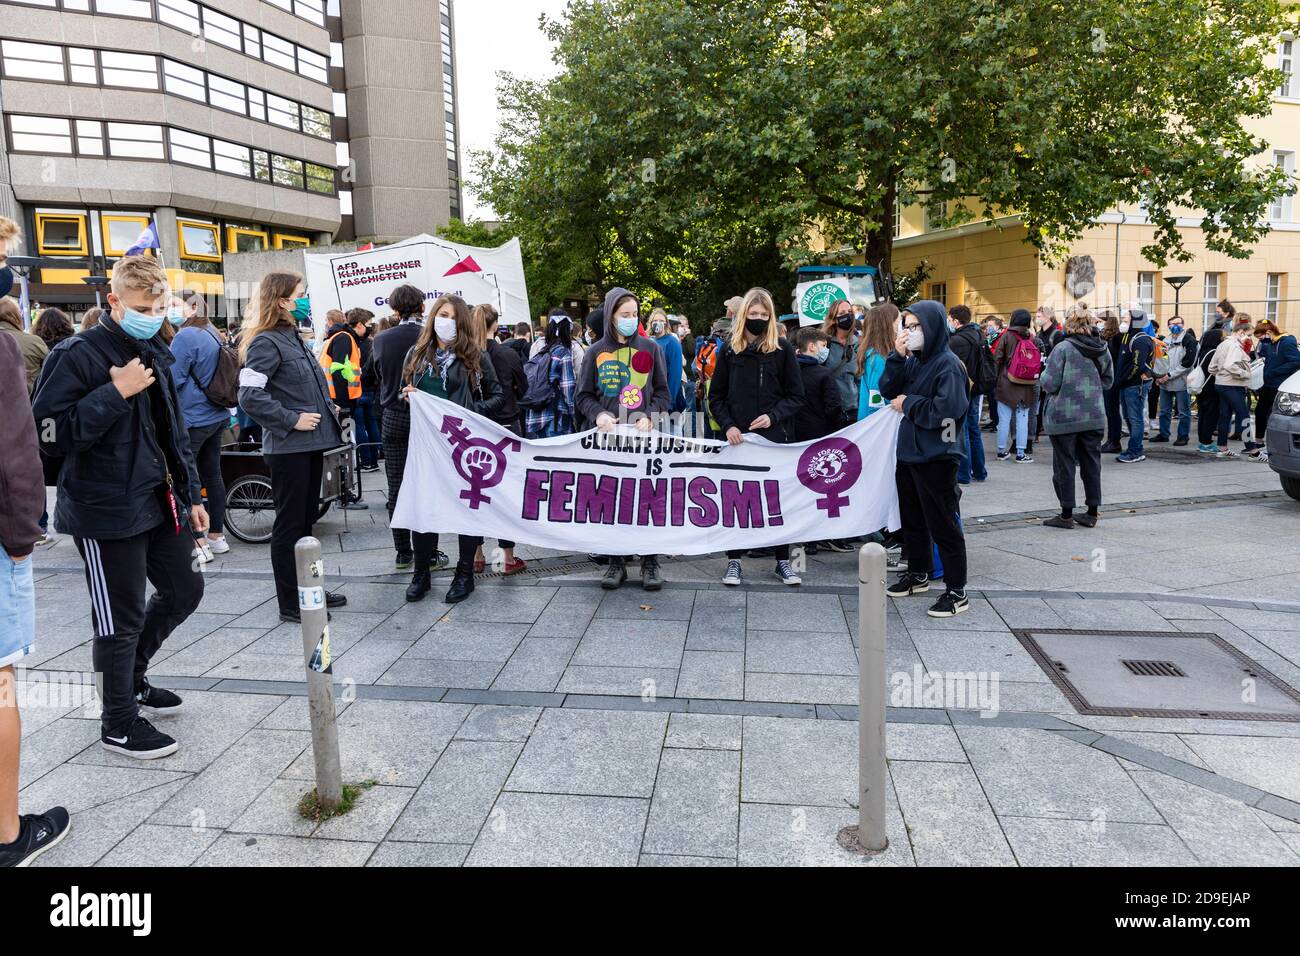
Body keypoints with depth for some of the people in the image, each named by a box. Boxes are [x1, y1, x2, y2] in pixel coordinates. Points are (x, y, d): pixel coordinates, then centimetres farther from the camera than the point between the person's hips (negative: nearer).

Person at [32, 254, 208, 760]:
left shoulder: (156, 354, 11)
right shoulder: (77, 356, -12)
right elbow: (50, 434, -20)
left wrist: (191, 496, 16)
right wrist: (115, 393, -24)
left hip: (159, 503, 8)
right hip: (107, 511, -8)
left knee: (184, 590, 17)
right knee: (122, 619, 2)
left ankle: (131, 677, 39)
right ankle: (119, 724, 20)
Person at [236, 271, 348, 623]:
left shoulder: (293, 337, 15)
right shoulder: (266, 342, -13)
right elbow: (249, 396, -22)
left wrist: (328, 407, 12)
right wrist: (291, 420, -20)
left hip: (310, 444, 9)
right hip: (289, 448, -9)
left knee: (307, 519, 16)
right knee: (289, 524, 0)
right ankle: (290, 604, 10)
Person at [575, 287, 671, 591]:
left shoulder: (650, 349, 7)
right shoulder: (596, 352, 7)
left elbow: (662, 392, 9)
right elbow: (583, 395, 10)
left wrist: (649, 417, -7)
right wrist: (598, 415, -9)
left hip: (644, 436, -1)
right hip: (609, 436, 1)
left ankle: (650, 562, 9)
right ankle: (616, 562, 14)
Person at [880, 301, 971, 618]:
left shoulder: (948, 364, -14)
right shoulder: (913, 361, 9)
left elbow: (945, 410, -23)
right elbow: (888, 390, 4)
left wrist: (908, 404, -10)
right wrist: (897, 357, -8)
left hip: (936, 457, -8)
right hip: (909, 452, 8)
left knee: (942, 524, -2)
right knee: (912, 519, 18)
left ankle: (956, 591, 6)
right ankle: (917, 574, 34)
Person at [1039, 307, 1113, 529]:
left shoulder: (1063, 348, -14)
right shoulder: (1102, 349, 4)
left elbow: (1050, 383, -16)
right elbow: (1108, 380, 14)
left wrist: (1044, 376, 4)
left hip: (1064, 416, -5)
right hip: (1094, 416, 5)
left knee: (1065, 464, 3)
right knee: (1091, 463, 11)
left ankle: (1066, 514, 7)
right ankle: (1092, 512, 17)